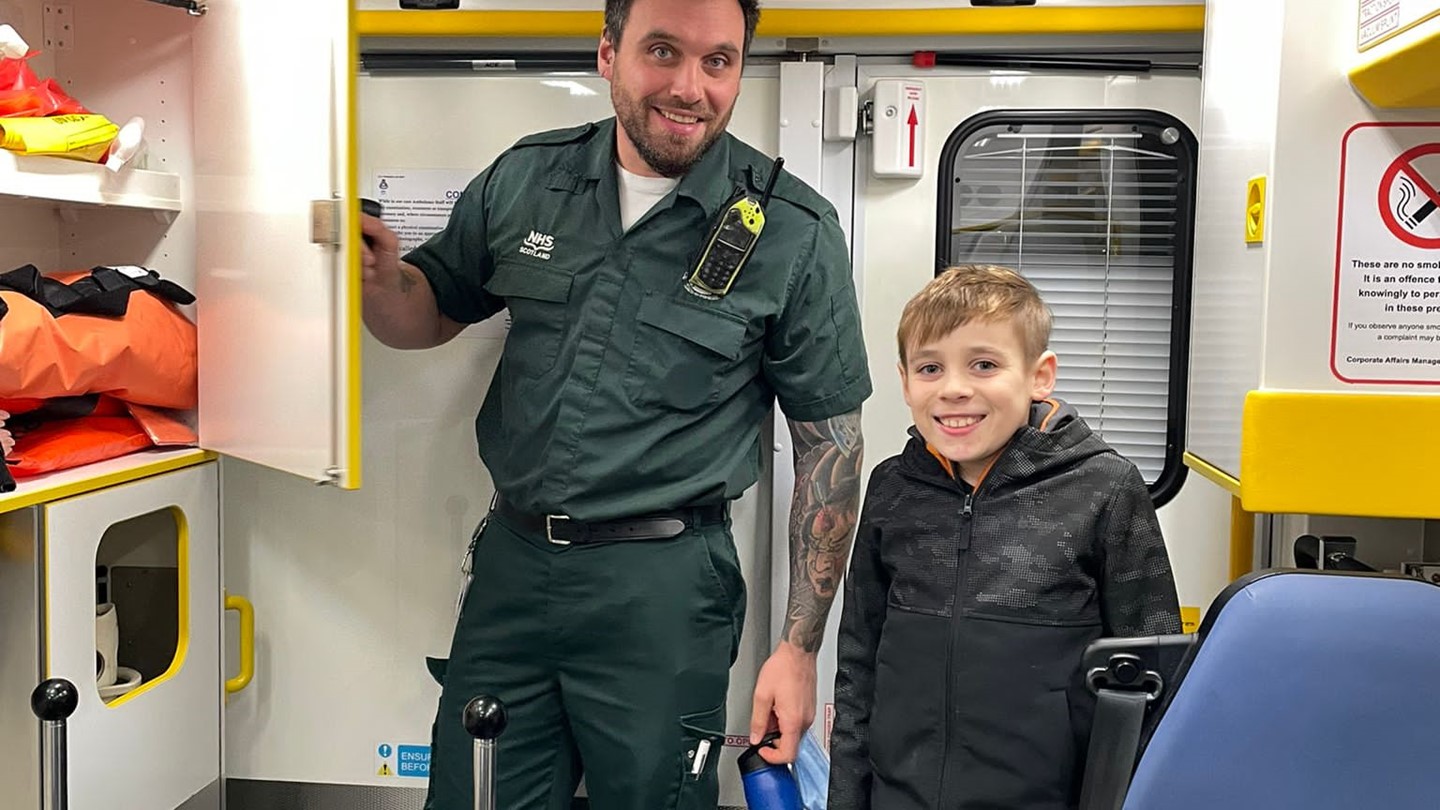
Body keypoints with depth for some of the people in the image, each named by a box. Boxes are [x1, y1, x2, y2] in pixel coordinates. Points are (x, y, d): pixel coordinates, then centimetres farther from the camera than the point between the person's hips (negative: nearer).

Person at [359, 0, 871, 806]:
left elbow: (831, 443, -5)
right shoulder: (524, 180, 1)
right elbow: (434, 310, 13)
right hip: (512, 561, 4)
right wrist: (381, 280, -12)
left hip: (662, 587, -3)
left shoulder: (796, 231, -10)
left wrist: (800, 645, -6)